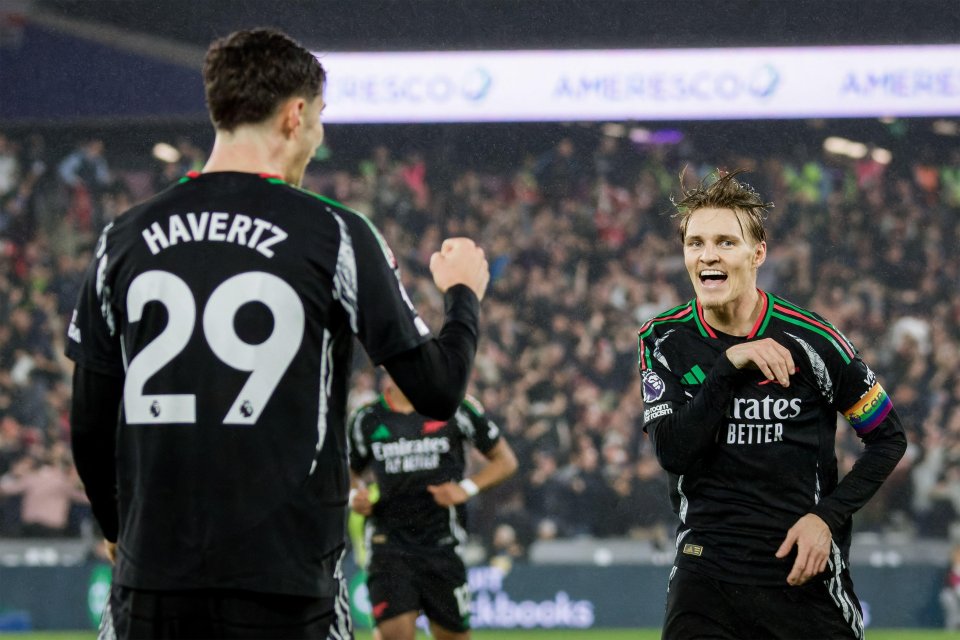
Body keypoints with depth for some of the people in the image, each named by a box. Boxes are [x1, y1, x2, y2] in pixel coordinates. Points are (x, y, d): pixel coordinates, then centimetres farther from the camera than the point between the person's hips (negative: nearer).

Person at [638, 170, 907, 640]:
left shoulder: (811, 341, -7)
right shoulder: (664, 340, 0)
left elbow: (889, 438, 3)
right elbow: (672, 453, -12)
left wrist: (828, 517, -9)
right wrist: (730, 365, -19)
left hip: (804, 572, -1)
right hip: (705, 572, 1)